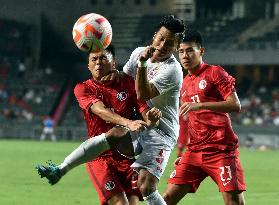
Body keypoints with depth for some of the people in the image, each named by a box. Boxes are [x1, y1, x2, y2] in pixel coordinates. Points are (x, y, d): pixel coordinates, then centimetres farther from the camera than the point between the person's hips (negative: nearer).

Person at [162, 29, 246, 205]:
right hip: (194, 152, 7)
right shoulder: (186, 83, 17)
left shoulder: (215, 73, -4)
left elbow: (235, 105, -16)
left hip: (221, 151, -7)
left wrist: (199, 105, -24)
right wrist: (182, 153, 23)